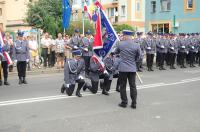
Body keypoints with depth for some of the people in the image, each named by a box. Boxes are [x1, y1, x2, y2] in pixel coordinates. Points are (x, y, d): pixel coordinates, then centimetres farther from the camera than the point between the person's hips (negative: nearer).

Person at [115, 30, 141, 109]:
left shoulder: (120, 44, -6)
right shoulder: (136, 45, -5)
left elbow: (116, 52, 13)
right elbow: (138, 57, 6)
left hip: (123, 68, -1)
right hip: (132, 68, 2)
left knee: (123, 86, 8)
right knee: (133, 86, 8)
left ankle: (124, 102, 13)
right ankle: (134, 103, 11)